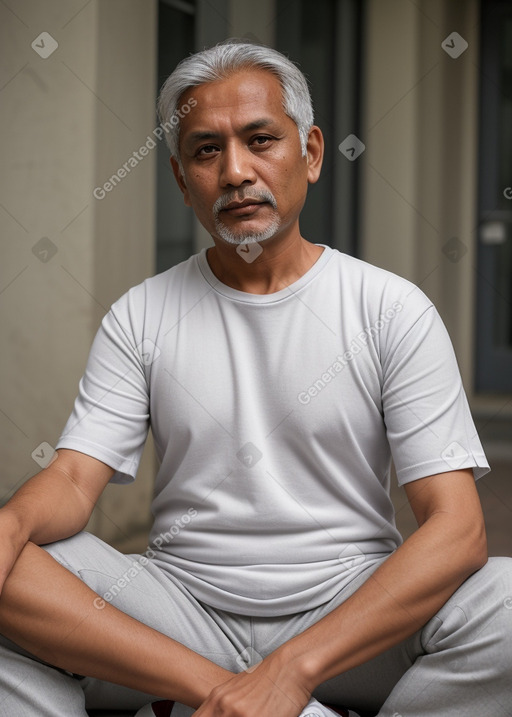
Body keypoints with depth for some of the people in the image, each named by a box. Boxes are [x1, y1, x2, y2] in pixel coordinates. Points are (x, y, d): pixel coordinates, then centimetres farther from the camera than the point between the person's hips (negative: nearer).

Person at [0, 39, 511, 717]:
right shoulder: (139, 317, 7)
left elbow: (457, 528, -11)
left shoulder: (393, 310, -1)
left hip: (353, 607, 0)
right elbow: (74, 478, -1)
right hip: (183, 603, 1)